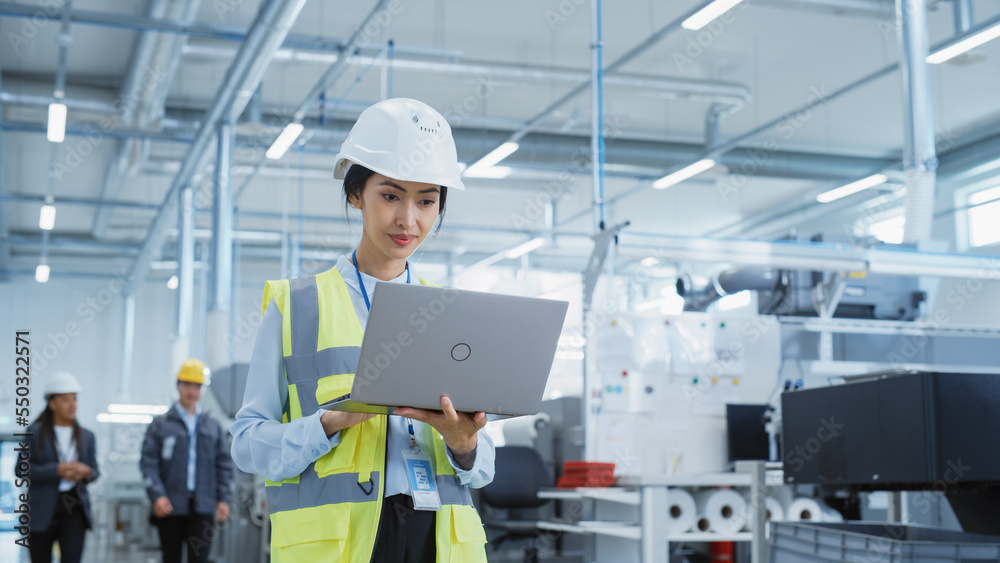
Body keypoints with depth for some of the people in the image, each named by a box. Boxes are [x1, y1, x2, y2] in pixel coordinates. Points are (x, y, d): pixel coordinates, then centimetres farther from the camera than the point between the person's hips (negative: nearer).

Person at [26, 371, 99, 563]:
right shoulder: (35, 432, 2)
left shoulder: (86, 436, 11)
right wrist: (58, 471, -17)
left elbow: (94, 472, 13)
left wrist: (86, 472, -11)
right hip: (41, 511, -1)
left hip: (74, 510, 1)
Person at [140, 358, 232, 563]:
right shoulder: (160, 425, 6)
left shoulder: (213, 426, 12)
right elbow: (148, 463, 0)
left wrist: (223, 499, 1)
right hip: (170, 506, -1)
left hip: (202, 508, 1)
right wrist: (157, 496, -13)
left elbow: (223, 464, 12)